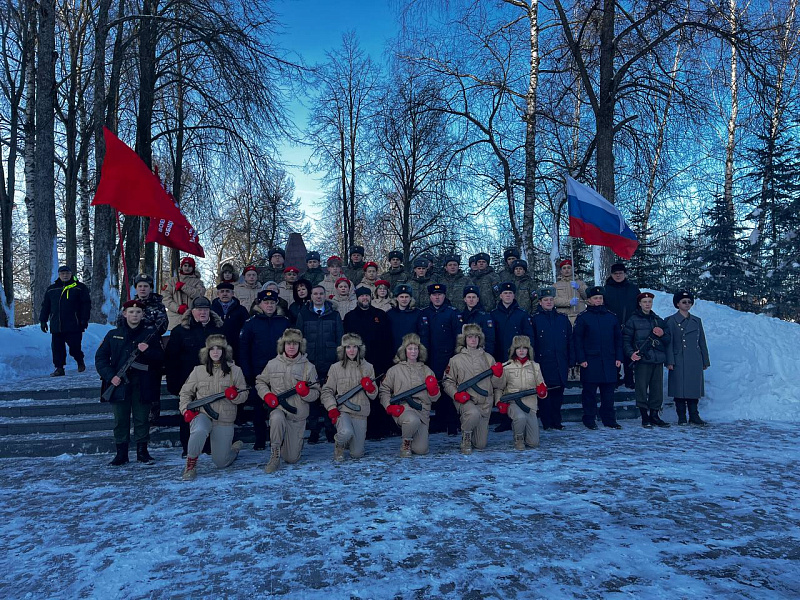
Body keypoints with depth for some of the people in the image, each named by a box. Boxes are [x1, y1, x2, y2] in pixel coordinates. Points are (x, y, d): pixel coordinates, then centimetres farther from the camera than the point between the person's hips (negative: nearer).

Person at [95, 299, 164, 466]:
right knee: (120, 419, 6)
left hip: (142, 385, -1)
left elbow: (160, 357, 1)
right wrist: (110, 376, -5)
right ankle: (121, 453, 16)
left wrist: (147, 351, -18)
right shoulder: (113, 334, 9)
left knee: (142, 419, 4)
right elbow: (100, 358, 7)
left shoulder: (150, 333, 6)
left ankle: (142, 451, 16)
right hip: (119, 383, 1)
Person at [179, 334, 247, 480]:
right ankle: (191, 463, -12)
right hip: (202, 414, 0)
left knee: (221, 463, 3)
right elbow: (185, 392, 13)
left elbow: (244, 395, 5)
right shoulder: (198, 370, 4)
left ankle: (235, 448, 39)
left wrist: (234, 395, -17)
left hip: (224, 420, 0)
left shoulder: (235, 371, 2)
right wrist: (186, 410, -3)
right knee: (199, 431, -38)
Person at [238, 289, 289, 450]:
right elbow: (243, 349, 0)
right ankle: (260, 440, 16)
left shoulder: (284, 322, 7)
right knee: (259, 407, 5)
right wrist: (246, 374, -6)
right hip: (258, 372, -1)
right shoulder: (251, 323, 2)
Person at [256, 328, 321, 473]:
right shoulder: (273, 364, 2)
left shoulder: (308, 367, -1)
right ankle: (274, 457, -19)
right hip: (278, 408, 0)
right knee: (277, 418, -40)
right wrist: (267, 395, -5)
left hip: (298, 414, 0)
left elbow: (316, 393, 2)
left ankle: (295, 443, 39)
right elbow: (260, 382, 15)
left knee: (292, 459, 2)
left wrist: (305, 392, -20)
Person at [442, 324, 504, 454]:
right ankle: (465, 437, -9)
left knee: (481, 445, 4)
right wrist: (456, 394, -12)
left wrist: (497, 374, -10)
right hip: (465, 401, -3)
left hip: (485, 403, 3)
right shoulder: (456, 360, 3)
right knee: (474, 413, -39)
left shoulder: (488, 358, 10)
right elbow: (447, 382, 6)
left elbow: (496, 384, 11)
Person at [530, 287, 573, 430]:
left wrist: (570, 361, 8)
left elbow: (570, 341, 13)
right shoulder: (534, 319, 1)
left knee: (558, 393, 8)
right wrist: (533, 362, -8)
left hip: (560, 364, 4)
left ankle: (556, 422, 19)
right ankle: (547, 423, 8)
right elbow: (531, 343, -2)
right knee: (544, 393, -1)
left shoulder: (563, 318, 12)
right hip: (543, 363, -3)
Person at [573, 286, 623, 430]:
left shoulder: (611, 316, 12)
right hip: (590, 361, -4)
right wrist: (581, 359, -9)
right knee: (589, 391, 1)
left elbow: (618, 338, 15)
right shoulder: (583, 317, -1)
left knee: (608, 391, 7)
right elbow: (577, 339, -3)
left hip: (609, 361, 4)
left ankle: (609, 419, 17)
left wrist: (618, 357, 7)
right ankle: (589, 419, 11)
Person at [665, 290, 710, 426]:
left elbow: (702, 342, 15)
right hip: (679, 361, -4)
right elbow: (669, 342, -5)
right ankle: (681, 417, 7)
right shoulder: (671, 321, -1)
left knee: (695, 388, 6)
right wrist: (670, 361, -12)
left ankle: (694, 416, 14)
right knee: (680, 389, -1)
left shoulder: (696, 321, 12)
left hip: (695, 361, 4)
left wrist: (705, 361, 12)